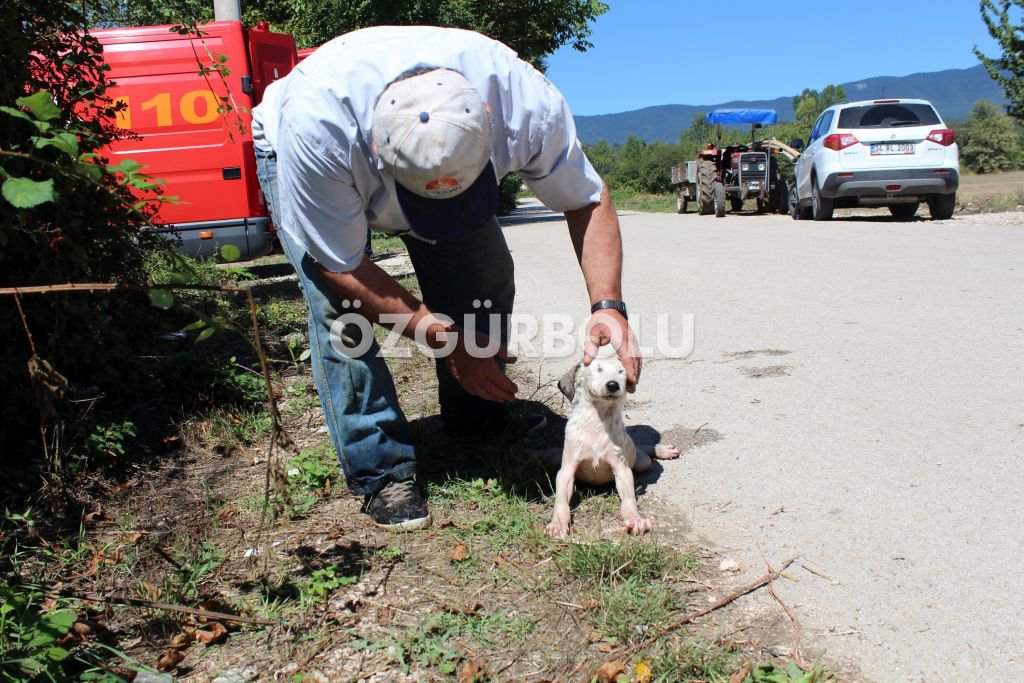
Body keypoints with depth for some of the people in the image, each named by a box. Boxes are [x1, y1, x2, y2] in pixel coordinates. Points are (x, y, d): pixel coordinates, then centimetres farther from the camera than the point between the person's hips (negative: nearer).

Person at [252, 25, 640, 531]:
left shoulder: (525, 101, -35)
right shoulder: (313, 124, -43)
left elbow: (587, 200, -19)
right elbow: (340, 268, -31)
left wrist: (607, 305, -32)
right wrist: (447, 340, -32)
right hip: (305, 160, -2)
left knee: (486, 281, -13)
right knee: (339, 307, -23)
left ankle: (479, 444, 8)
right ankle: (381, 473, -6)